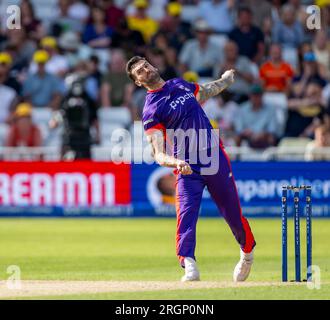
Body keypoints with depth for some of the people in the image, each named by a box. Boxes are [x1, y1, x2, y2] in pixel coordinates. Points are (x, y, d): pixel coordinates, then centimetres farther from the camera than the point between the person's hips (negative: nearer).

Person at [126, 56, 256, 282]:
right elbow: (159, 155, -17)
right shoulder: (151, 110, -8)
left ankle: (248, 253, 36)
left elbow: (206, 91, 34)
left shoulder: (181, 84, 9)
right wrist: (175, 162, -37)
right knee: (186, 215, -22)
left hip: (216, 159, 4)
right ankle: (189, 267, -28)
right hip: (187, 169, -4)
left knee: (234, 215, 11)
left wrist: (225, 80, 52)